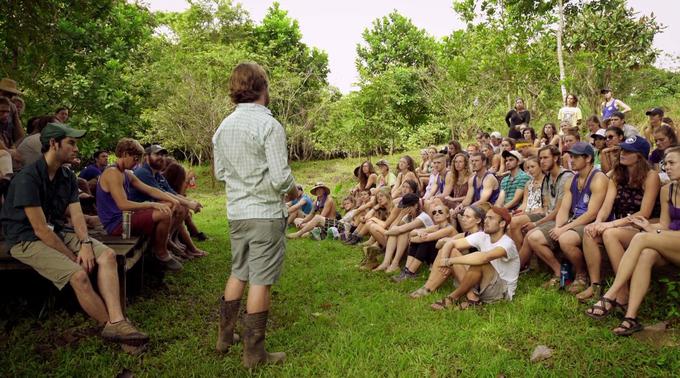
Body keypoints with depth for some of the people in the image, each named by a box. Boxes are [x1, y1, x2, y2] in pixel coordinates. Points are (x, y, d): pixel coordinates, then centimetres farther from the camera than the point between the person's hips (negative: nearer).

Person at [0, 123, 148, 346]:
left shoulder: (67, 176, 6)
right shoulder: (28, 178, -18)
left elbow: (76, 214, 0)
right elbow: (40, 229, -20)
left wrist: (85, 244, -19)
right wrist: (73, 257, -17)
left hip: (58, 231, 8)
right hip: (27, 240, -7)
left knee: (107, 255, -15)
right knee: (78, 274, -30)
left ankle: (116, 322, -27)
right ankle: (111, 325, -15)